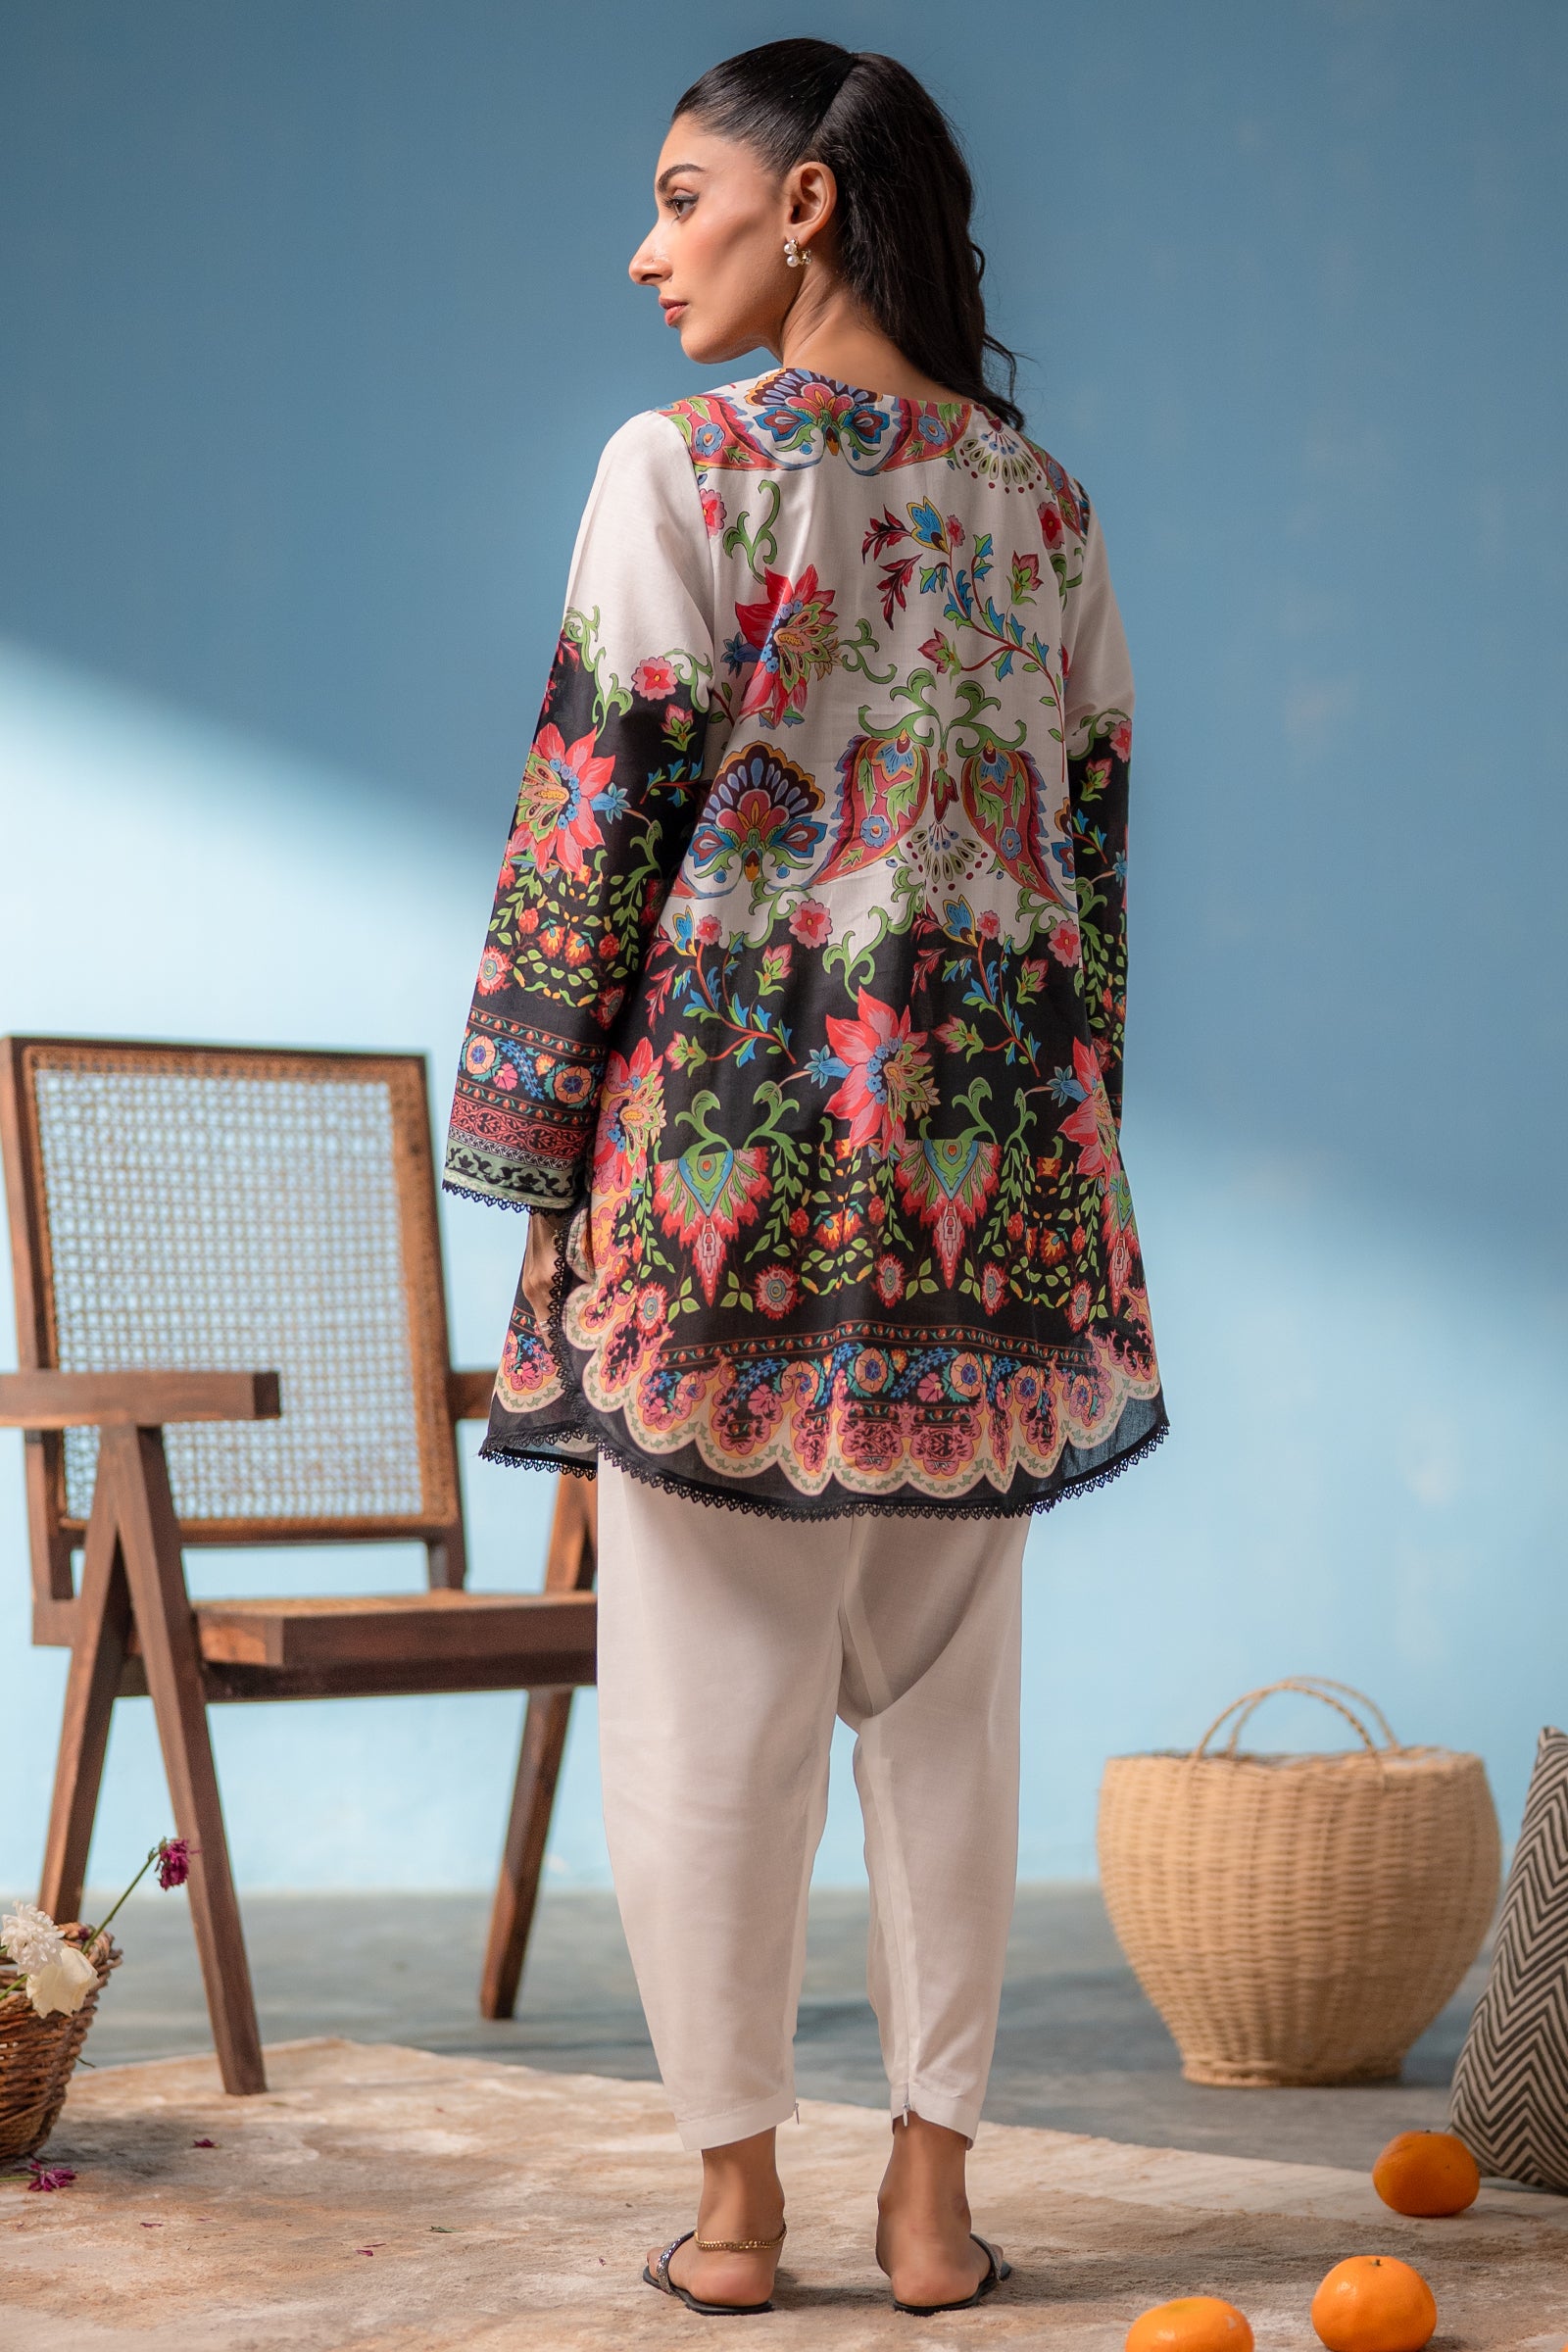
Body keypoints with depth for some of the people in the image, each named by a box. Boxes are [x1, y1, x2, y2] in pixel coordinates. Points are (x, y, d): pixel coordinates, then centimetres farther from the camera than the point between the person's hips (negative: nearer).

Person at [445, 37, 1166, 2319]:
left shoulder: (686, 466, -5)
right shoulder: (1046, 502, 11)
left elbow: (596, 816, -8)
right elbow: (1095, 838, 12)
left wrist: (536, 1137, -3)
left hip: (732, 1139, -5)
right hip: (998, 1161, 5)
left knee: (714, 1699, 4)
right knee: (947, 1697, 10)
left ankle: (735, 2198, 10)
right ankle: (934, 2191, 14)